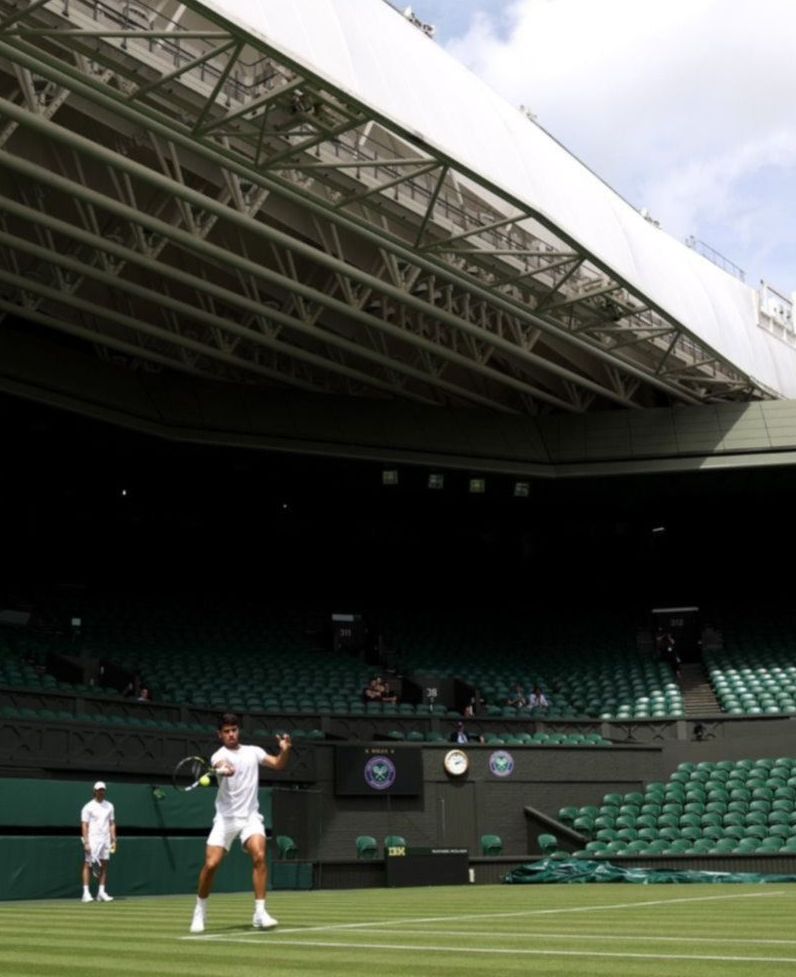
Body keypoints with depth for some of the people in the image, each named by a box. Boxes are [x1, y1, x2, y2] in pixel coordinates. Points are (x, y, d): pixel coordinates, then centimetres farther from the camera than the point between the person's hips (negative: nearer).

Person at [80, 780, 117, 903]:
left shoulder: (109, 806, 12)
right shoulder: (88, 807, -2)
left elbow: (112, 824, 14)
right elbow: (84, 825, -6)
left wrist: (113, 840, 6)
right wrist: (86, 842, -14)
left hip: (105, 840, 5)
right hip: (92, 840, -5)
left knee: (104, 865, 4)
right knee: (88, 865, -4)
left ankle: (101, 892, 8)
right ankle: (86, 893, -3)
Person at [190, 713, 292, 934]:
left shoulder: (253, 752, 8)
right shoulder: (219, 755, -7)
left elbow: (278, 765, 6)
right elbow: (221, 766, -30)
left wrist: (285, 751, -15)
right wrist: (223, 770, -55)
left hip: (250, 816, 2)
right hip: (226, 818, -2)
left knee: (259, 856, -21)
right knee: (211, 864, -8)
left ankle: (260, 913, -15)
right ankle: (200, 911, 17)